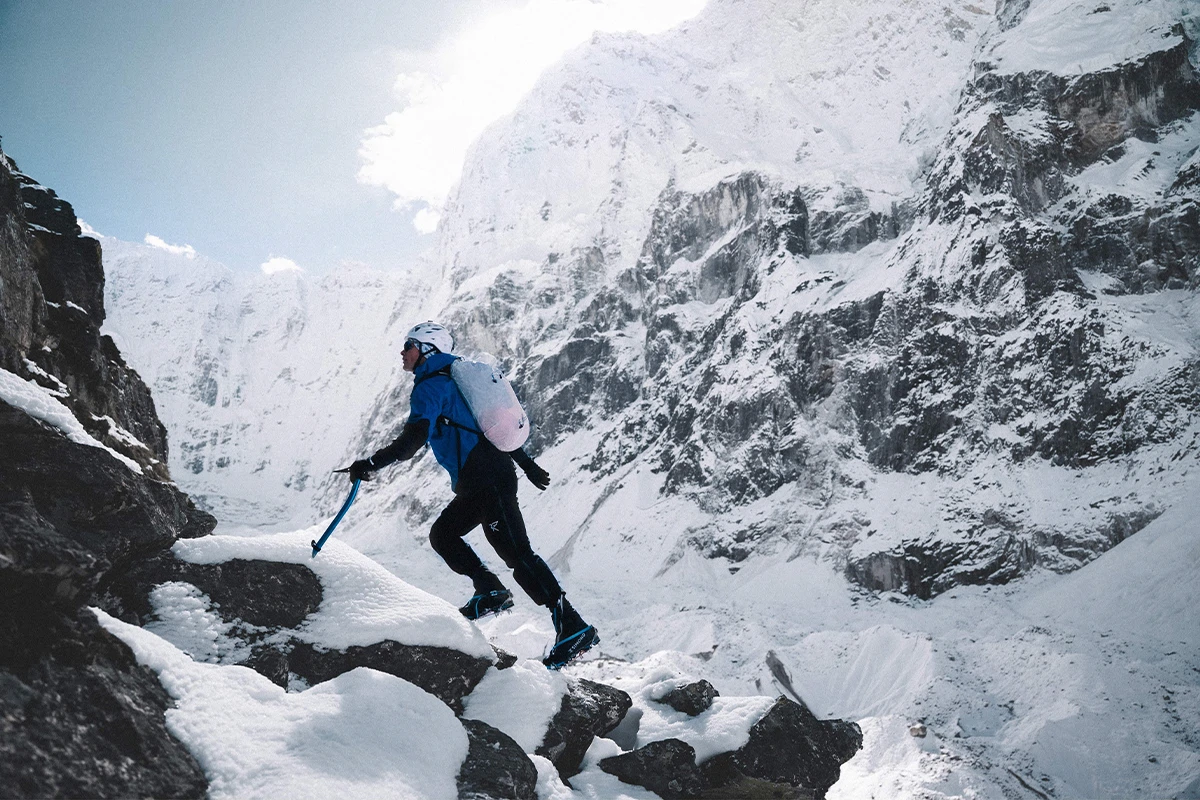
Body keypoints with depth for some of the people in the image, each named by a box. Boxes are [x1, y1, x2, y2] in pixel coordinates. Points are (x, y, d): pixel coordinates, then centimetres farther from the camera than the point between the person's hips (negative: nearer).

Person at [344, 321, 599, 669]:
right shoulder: (453, 379, 24)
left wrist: (371, 464, -12)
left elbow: (412, 439, -18)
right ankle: (491, 591, 8)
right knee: (442, 535, 15)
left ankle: (573, 627, -13)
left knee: (516, 552, -12)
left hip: (486, 480, -10)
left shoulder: (430, 385, -5)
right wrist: (526, 462, 29)